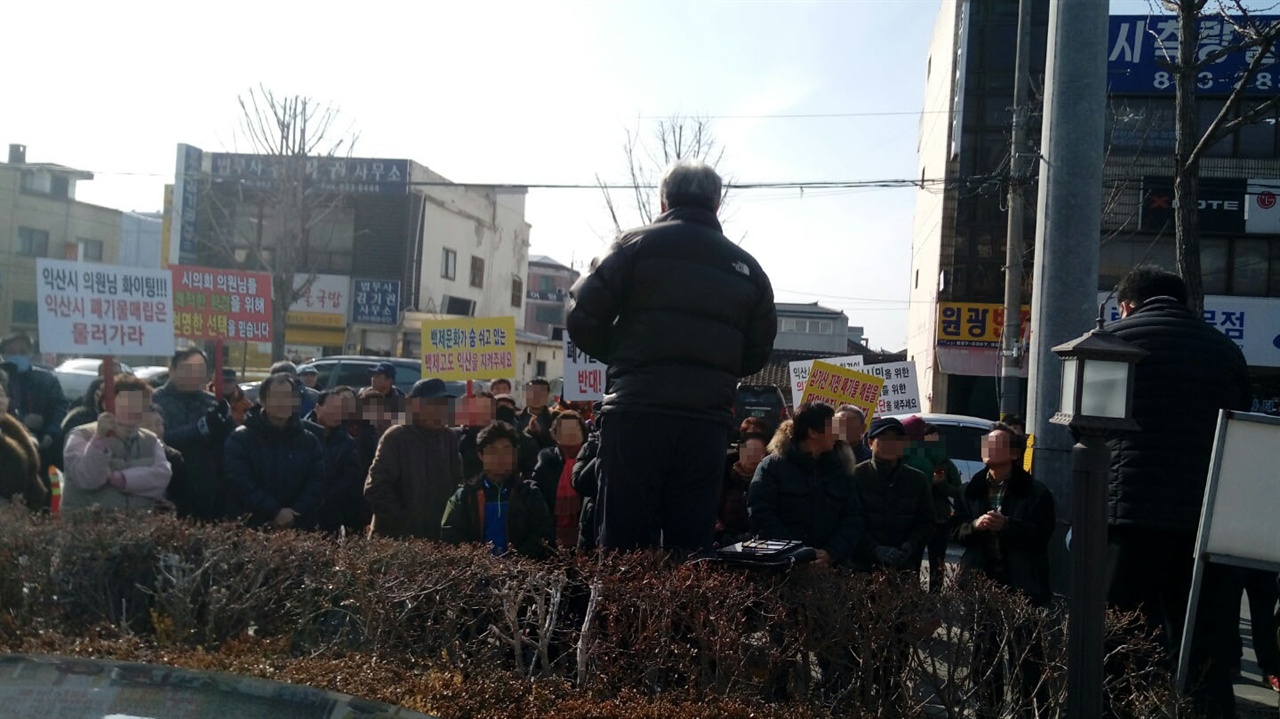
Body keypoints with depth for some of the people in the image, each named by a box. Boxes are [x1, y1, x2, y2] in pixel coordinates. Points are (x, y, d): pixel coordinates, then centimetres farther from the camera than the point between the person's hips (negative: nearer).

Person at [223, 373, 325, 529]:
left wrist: (295, 513, -12)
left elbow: (317, 482, 3)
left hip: (299, 528, 3)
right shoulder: (240, 438, 0)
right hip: (251, 527, -2)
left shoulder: (309, 441, 10)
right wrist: (275, 512, -15)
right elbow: (240, 483, -9)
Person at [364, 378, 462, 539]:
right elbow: (376, 488, -12)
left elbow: (456, 483, 16)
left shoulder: (449, 438, 6)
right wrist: (401, 521, -14)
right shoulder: (396, 437, -8)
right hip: (394, 537, -4)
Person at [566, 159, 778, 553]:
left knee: (623, 541, 2)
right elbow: (757, 354, 13)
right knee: (692, 545, 9)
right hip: (707, 423, 3)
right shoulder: (746, 266, 13)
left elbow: (582, 318, -2)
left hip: (636, 415, -3)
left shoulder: (637, 244, 2)